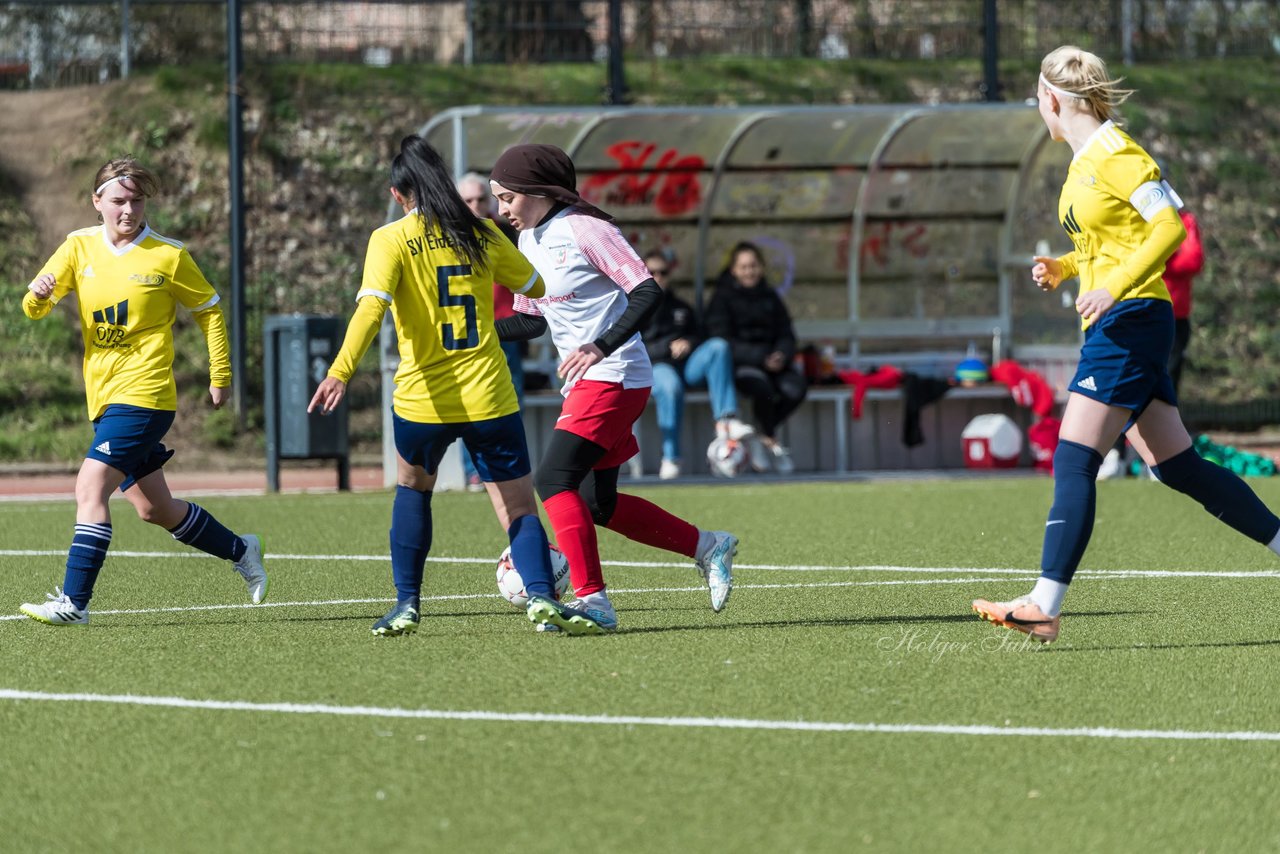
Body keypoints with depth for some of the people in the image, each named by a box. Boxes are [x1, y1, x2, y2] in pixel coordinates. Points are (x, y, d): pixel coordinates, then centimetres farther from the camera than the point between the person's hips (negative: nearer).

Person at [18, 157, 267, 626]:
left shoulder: (167, 256, -5)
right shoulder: (79, 247, 5)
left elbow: (209, 310, 6)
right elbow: (34, 309, -1)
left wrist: (221, 376, 6)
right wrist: (39, 293, -25)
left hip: (143, 396, -6)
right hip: (104, 397, 6)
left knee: (90, 489, -19)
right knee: (154, 508, 15)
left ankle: (74, 601, -20)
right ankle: (241, 551, 35)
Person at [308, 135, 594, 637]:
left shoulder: (392, 239, -3)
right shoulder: (482, 235, 6)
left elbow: (371, 307, -18)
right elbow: (535, 286, 21)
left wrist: (341, 371, -27)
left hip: (423, 400, -1)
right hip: (490, 398, 1)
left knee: (412, 487, 27)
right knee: (519, 509, 4)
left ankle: (407, 603, 21)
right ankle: (541, 593, -22)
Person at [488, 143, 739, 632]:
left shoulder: (585, 230, -14)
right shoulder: (529, 243, 12)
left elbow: (647, 293, -18)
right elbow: (533, 319, 21)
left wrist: (601, 347, -28)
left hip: (614, 376, -9)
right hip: (582, 384, 9)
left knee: (554, 478, -21)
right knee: (598, 505, 10)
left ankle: (592, 600, -21)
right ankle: (708, 547, 25)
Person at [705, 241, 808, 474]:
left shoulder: (770, 297, 17)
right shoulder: (723, 298, 2)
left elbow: (786, 335, 14)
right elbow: (723, 341, -8)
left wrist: (781, 356, -11)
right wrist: (760, 358, -19)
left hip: (772, 362, 4)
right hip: (738, 365, -4)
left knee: (796, 386, -27)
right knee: (761, 385, -36)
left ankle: (763, 436, -8)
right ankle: (771, 441, -12)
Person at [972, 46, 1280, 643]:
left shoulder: (1114, 153, -12)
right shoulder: (1084, 161, 17)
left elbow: (1169, 226, -19)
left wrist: (1113, 287, -26)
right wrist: (1063, 269, 12)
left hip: (1131, 319, -10)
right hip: (1116, 325, 10)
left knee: (1073, 460, -15)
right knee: (1177, 468, 10)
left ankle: (1045, 605, -20)